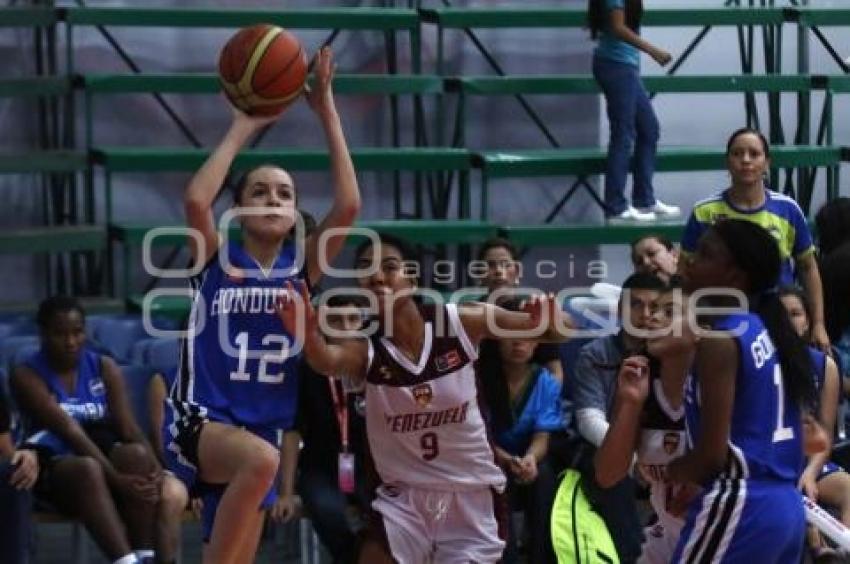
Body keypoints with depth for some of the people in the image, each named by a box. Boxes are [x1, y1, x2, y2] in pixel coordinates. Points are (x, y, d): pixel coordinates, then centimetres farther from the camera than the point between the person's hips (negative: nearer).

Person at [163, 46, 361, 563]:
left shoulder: (302, 265, 7)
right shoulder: (217, 259, 1)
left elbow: (349, 205, -8)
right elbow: (196, 200, -20)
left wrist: (327, 113, -7)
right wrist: (243, 129, -10)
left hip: (262, 430, 4)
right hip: (200, 419, -4)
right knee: (260, 460, -37)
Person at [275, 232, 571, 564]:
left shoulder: (461, 321, -11)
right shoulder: (364, 347, -13)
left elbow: (560, 329, -5)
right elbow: (327, 360, -38)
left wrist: (548, 320, -30)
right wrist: (308, 333, -62)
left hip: (471, 493, 0)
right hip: (405, 496, 0)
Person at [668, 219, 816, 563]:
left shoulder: (719, 339, -13)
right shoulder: (768, 331, 14)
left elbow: (712, 453, -16)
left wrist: (663, 473, 2)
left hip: (737, 509, -9)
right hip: (786, 505, 9)